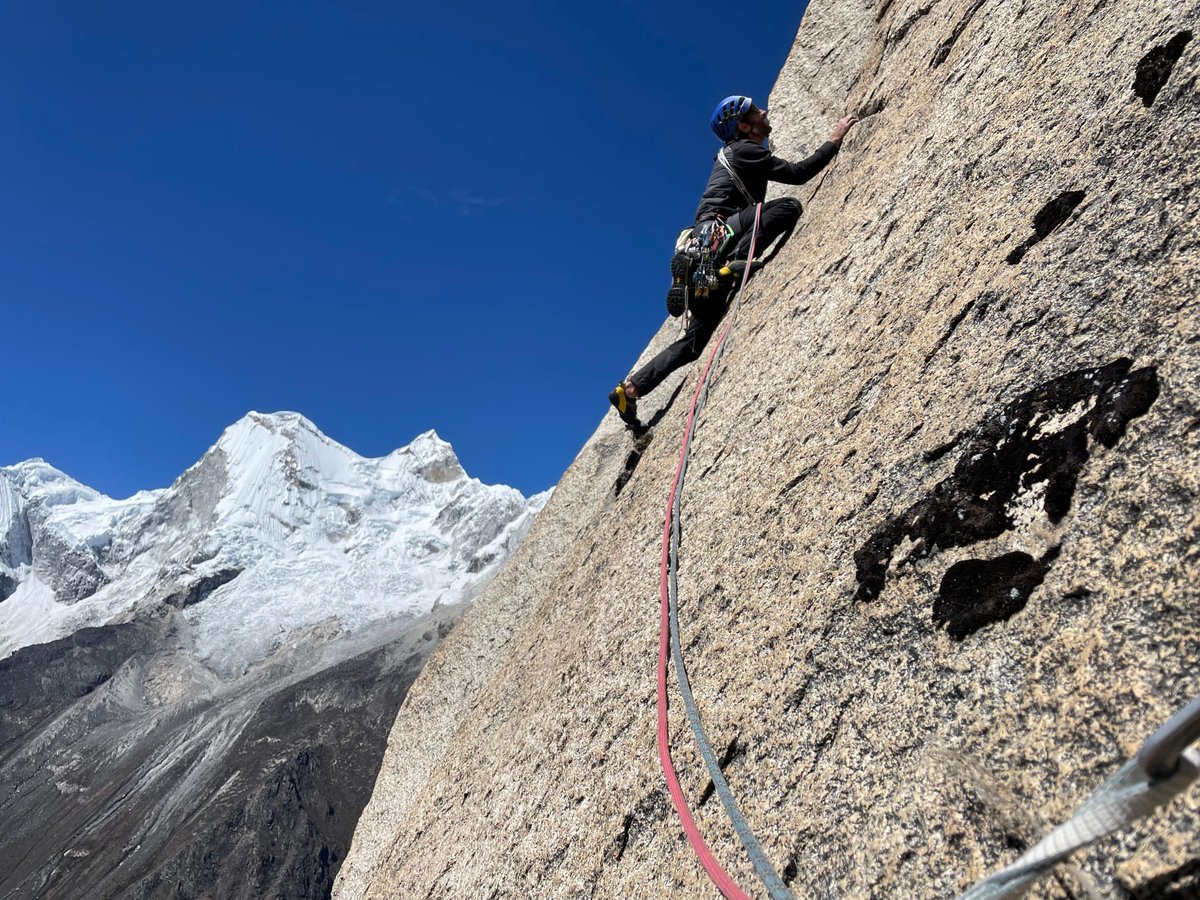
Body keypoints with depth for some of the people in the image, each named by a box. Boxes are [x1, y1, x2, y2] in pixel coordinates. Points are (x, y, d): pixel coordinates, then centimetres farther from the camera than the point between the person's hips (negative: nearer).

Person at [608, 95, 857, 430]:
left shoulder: (735, 154, 30)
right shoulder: (744, 150, 2)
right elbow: (797, 173, -3)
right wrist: (835, 140, 7)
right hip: (714, 234, -9)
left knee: (696, 340, 6)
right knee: (787, 206, -19)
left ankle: (630, 388, 2)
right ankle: (736, 263, -27)